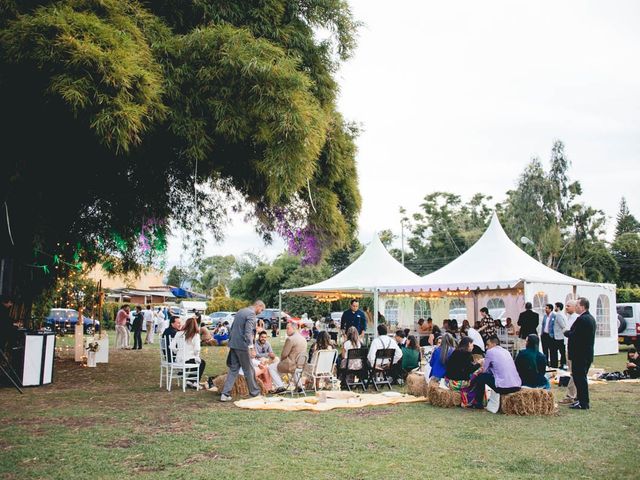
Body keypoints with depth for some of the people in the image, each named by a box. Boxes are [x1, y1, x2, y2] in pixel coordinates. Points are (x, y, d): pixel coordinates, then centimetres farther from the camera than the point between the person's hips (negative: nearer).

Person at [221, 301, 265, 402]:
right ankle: (255, 393, 16)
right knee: (249, 370, 5)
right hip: (242, 345, -8)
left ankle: (225, 394, 6)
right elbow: (248, 332, -20)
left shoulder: (240, 311, 16)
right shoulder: (251, 314, -13)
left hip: (233, 344, 8)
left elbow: (232, 328, 20)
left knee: (233, 369, 11)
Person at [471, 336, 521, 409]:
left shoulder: (490, 351, -1)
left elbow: (483, 370, 6)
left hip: (504, 388, -7)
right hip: (517, 386, 7)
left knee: (481, 376, 11)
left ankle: (478, 403, 19)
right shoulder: (506, 352, 19)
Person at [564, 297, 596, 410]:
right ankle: (582, 400, 25)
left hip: (580, 354, -10)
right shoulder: (591, 318, 13)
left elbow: (574, 335, -23)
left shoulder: (582, 319, -20)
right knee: (581, 377, 18)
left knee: (579, 378, -4)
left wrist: (566, 332, -4)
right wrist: (569, 333, 9)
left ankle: (583, 403, 0)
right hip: (587, 353, 10)